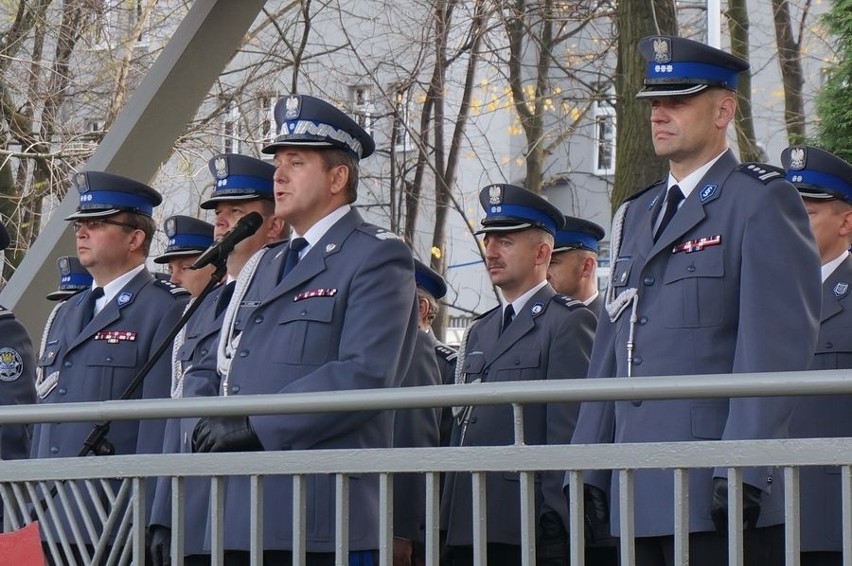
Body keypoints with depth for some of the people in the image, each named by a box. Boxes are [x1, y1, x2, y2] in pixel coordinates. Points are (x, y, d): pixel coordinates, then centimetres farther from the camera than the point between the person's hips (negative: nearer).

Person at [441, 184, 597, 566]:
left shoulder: (568, 323, -2)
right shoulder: (479, 332, 23)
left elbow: (570, 430, -9)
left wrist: (554, 519, -15)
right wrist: (449, 516, 12)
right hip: (468, 531, 7)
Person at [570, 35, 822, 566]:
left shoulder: (762, 200, -2)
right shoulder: (635, 216, 22)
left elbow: (777, 345, -11)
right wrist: (590, 468, 14)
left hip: (716, 486, -7)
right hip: (641, 496, 7)